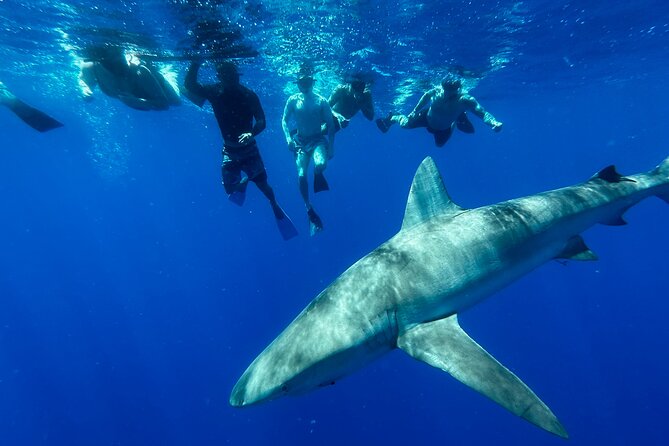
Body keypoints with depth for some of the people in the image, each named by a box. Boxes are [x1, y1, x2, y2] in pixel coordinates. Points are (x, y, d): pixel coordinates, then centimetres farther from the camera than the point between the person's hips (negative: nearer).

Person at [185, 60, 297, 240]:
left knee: (263, 184, 0)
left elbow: (261, 122, -15)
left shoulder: (248, 95, -12)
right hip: (229, 150, 2)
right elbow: (190, 85, -20)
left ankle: (276, 207, 31)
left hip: (249, 148, -2)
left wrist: (251, 134, -36)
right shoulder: (215, 92, -7)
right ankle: (244, 182, 36)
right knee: (231, 189, -1)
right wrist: (196, 61, -32)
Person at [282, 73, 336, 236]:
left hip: (318, 140, -1)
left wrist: (331, 147, -9)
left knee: (320, 164, -34)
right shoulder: (293, 100, 0)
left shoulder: (321, 101, -4)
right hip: (300, 141, 2)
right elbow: (284, 120, 5)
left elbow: (331, 125, -3)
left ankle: (318, 175, 5)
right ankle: (310, 210, 4)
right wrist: (288, 137, -12)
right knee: (301, 176, -12)